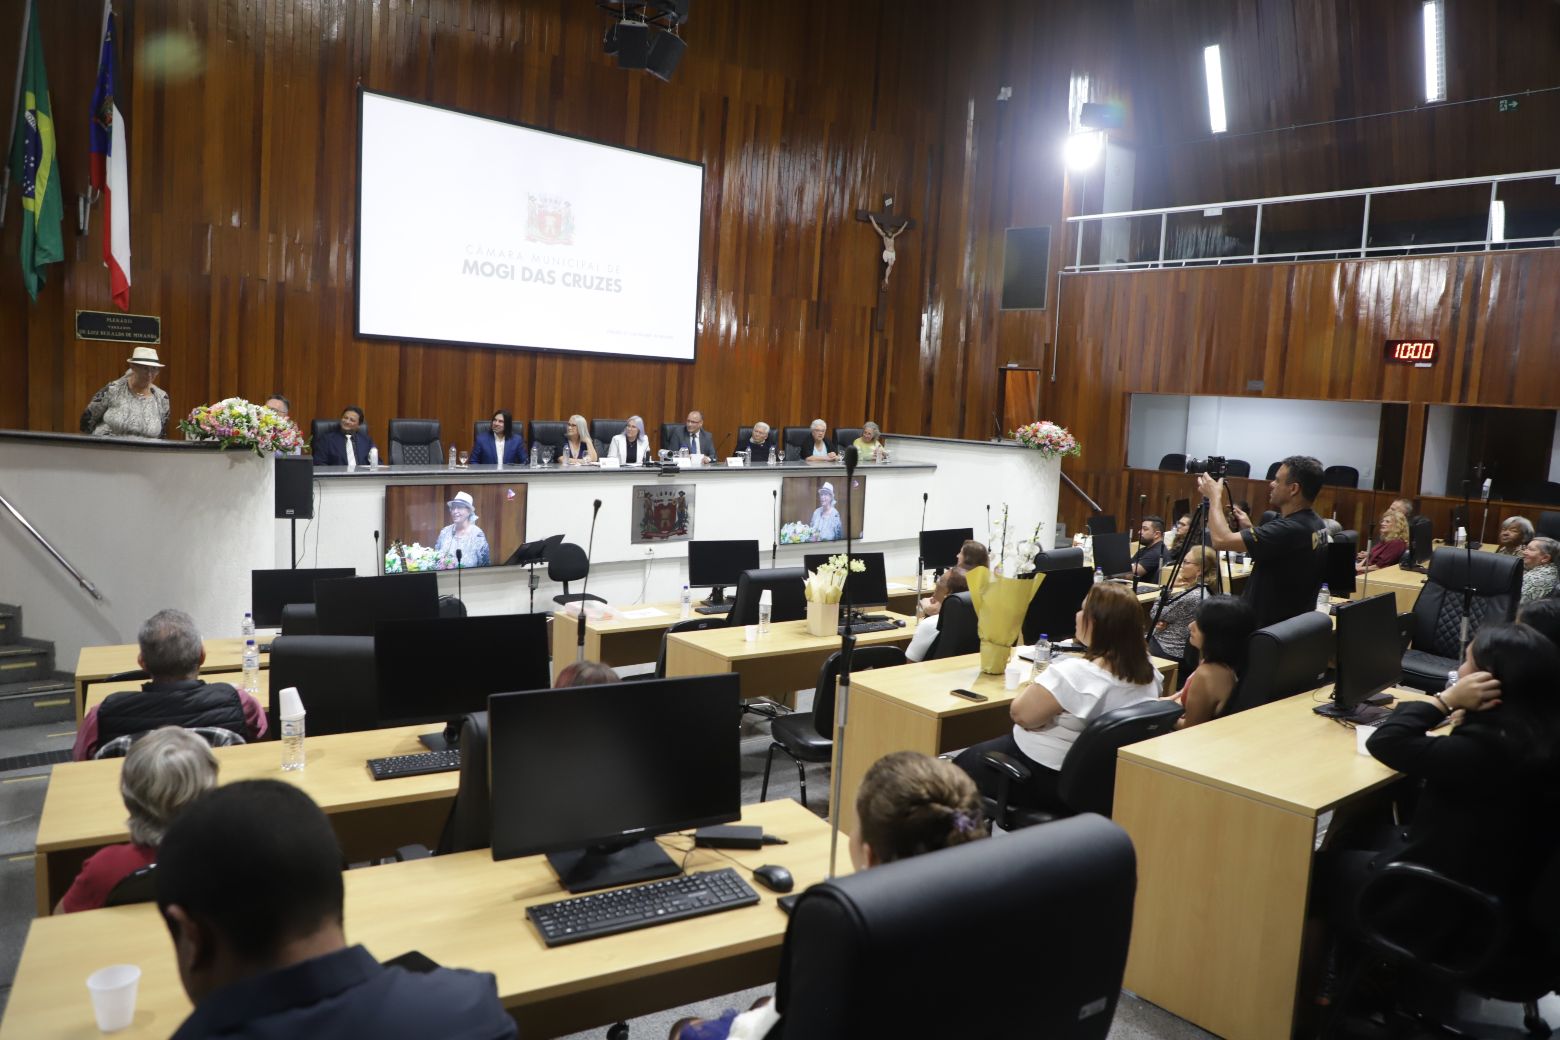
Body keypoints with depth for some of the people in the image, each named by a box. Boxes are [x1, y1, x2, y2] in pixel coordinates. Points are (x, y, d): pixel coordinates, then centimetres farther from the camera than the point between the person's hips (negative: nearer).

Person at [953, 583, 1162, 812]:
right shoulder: (1148, 671, -8)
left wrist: (1036, 684, -3)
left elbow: (1020, 714, -22)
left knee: (963, 765, 17)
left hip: (1051, 779, -8)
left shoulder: (1073, 673, -32)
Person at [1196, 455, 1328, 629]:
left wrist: (1215, 497, -14)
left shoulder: (1289, 529, -27)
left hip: (1269, 628, -9)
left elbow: (1221, 540, -29)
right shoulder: (1315, 524, 4)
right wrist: (1249, 530, 8)